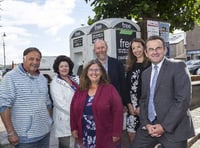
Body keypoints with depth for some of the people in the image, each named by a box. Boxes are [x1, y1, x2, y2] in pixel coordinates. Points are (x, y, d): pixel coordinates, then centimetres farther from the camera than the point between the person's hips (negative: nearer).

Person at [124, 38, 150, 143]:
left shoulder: (150, 65, -3)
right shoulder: (130, 66, 14)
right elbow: (127, 87, 11)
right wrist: (129, 104, 0)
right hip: (132, 106, 5)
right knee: (131, 133, 6)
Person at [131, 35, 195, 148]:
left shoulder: (178, 66, -7)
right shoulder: (145, 73, 13)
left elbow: (183, 99, -14)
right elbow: (143, 100, 13)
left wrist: (164, 126, -15)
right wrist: (146, 124, -2)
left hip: (173, 128, -5)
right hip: (149, 126, 5)